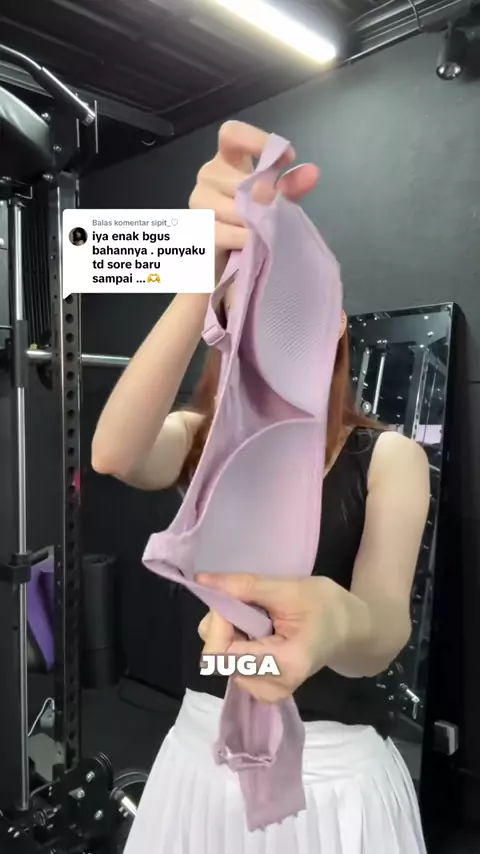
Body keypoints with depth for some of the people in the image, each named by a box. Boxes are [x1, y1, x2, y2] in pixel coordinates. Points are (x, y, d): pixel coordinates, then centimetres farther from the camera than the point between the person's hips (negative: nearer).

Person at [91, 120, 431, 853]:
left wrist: (336, 623, -50)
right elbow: (113, 455, -28)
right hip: (203, 751, 3)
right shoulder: (200, 438, -5)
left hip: (335, 773, -2)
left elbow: (382, 631, -26)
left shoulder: (389, 457, -11)